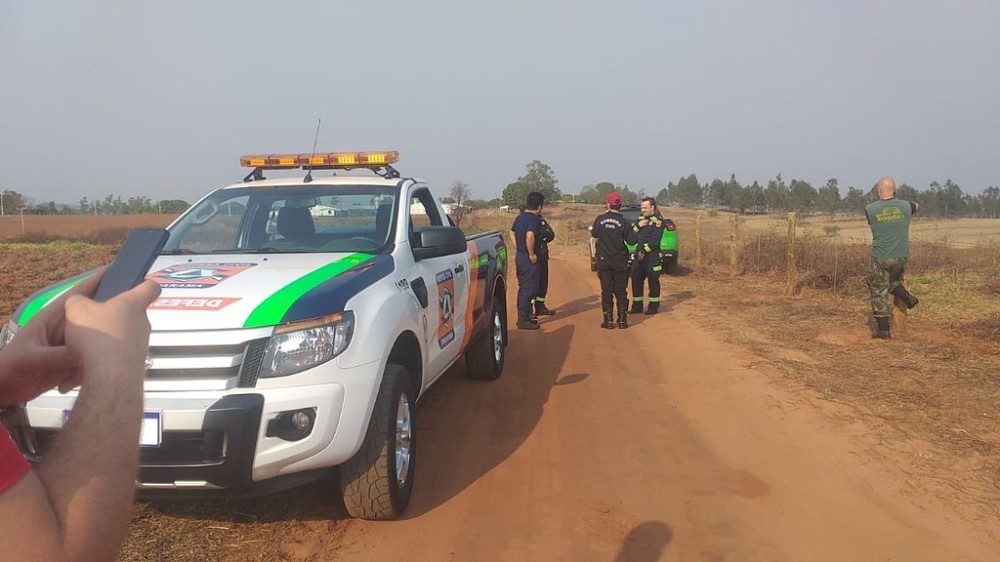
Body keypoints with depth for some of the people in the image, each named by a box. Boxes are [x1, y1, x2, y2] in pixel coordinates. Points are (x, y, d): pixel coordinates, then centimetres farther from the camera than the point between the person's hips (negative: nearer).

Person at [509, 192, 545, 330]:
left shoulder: (519, 217, 11)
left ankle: (522, 317, 23)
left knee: (523, 287, 16)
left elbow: (512, 233, 20)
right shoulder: (534, 219, -17)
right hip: (529, 259, -9)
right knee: (529, 288, -3)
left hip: (519, 256, 9)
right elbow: (530, 236, -32)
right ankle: (523, 320, -2)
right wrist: (532, 254, -22)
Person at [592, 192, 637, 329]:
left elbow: (594, 234, 8)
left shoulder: (600, 219, -7)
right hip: (620, 261, 0)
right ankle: (622, 321, 9)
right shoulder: (623, 222, -10)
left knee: (606, 291, 6)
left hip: (604, 261, 0)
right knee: (621, 292, 8)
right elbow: (632, 240, -7)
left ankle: (608, 321, 4)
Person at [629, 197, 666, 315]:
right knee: (636, 279, 8)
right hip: (639, 254, 7)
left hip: (652, 255, -7)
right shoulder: (641, 218, 15)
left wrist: (644, 251, -17)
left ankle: (654, 306, 10)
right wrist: (638, 225, -7)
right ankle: (637, 306, 16)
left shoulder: (657, 220, -7)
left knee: (653, 280, 1)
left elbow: (655, 240, -16)